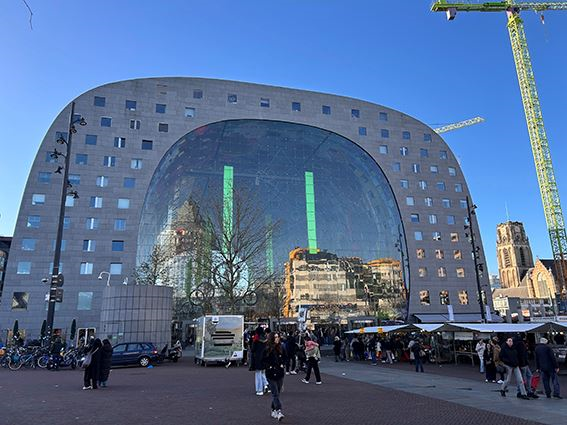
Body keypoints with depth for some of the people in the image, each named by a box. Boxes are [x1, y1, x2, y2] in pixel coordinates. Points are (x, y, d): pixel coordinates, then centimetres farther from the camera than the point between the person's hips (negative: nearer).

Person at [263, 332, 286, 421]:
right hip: (271, 374, -5)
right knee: (275, 394, -10)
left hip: (280, 374, 5)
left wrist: (282, 365, -1)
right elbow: (264, 361, -4)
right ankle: (278, 411, -13)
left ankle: (273, 410, 27)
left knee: (277, 393, 14)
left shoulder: (281, 348, 4)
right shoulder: (267, 349, -9)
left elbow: (284, 359, 15)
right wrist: (269, 367, -14)